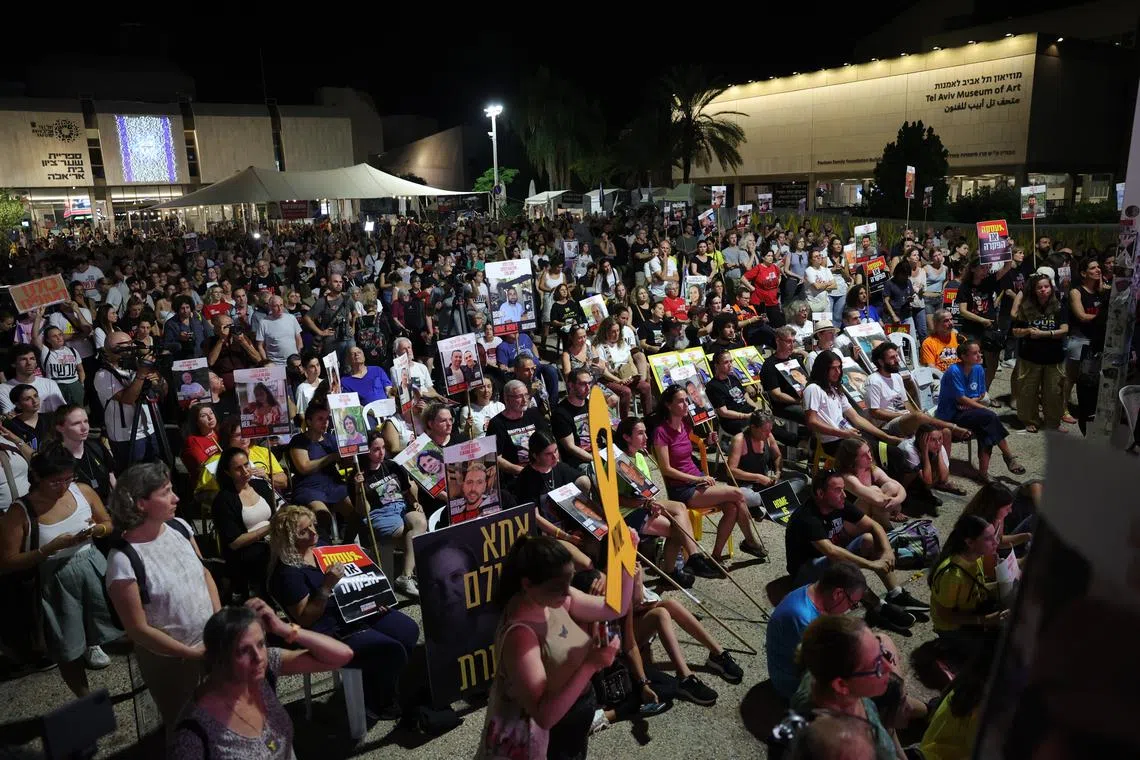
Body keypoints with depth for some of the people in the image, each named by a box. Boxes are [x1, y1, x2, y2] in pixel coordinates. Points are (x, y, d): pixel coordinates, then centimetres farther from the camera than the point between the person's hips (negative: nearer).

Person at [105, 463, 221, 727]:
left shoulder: (179, 526, -8)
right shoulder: (123, 560, -24)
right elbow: (138, 629, -19)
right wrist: (191, 653, -17)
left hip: (211, 642, 5)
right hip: (169, 659, -5)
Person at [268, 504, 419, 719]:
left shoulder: (319, 547, 4)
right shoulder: (286, 573, -20)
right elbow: (305, 619, -20)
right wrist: (327, 586, -30)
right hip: (331, 632, -8)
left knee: (409, 630, -1)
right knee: (391, 651, -20)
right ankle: (379, 704, 8)